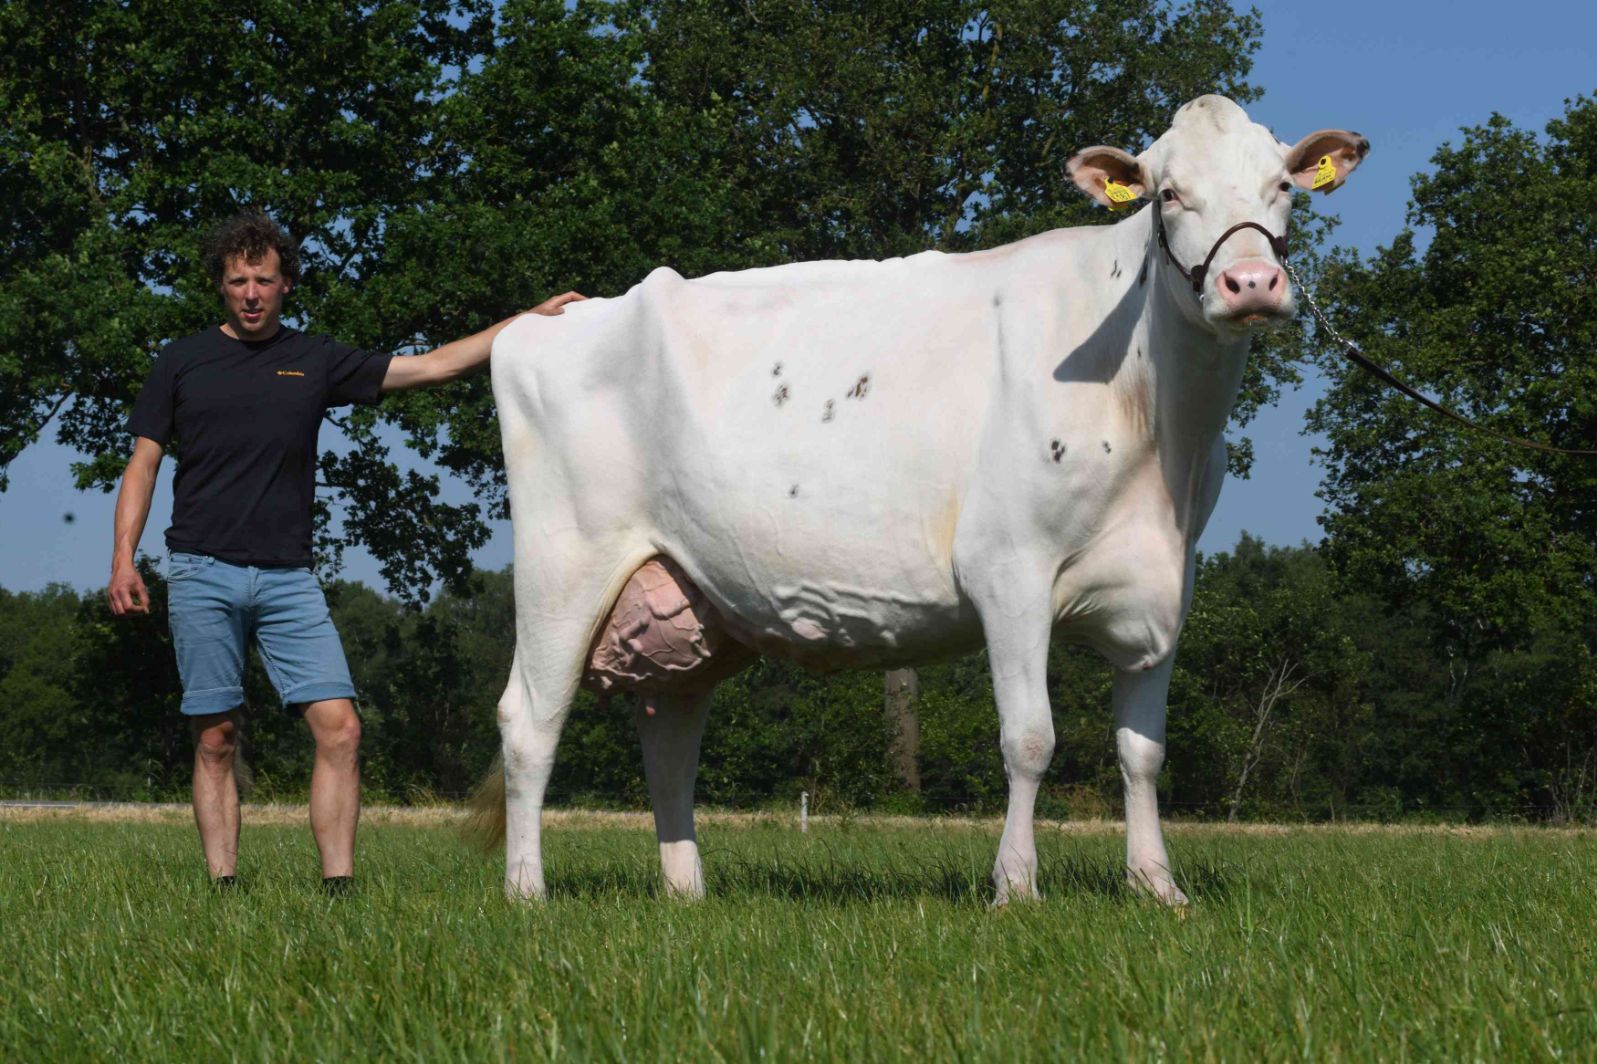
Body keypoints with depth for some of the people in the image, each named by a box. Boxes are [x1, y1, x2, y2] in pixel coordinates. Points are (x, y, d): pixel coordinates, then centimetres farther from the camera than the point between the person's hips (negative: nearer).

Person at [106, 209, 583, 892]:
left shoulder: (316, 361, 11)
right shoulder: (182, 363, 9)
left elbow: (435, 366, 12)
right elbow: (143, 464, 9)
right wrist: (123, 559, -3)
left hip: (288, 577, 1)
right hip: (202, 573, -1)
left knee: (338, 728, -10)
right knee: (216, 740, -1)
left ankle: (339, 884, -7)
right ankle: (223, 888, 3)